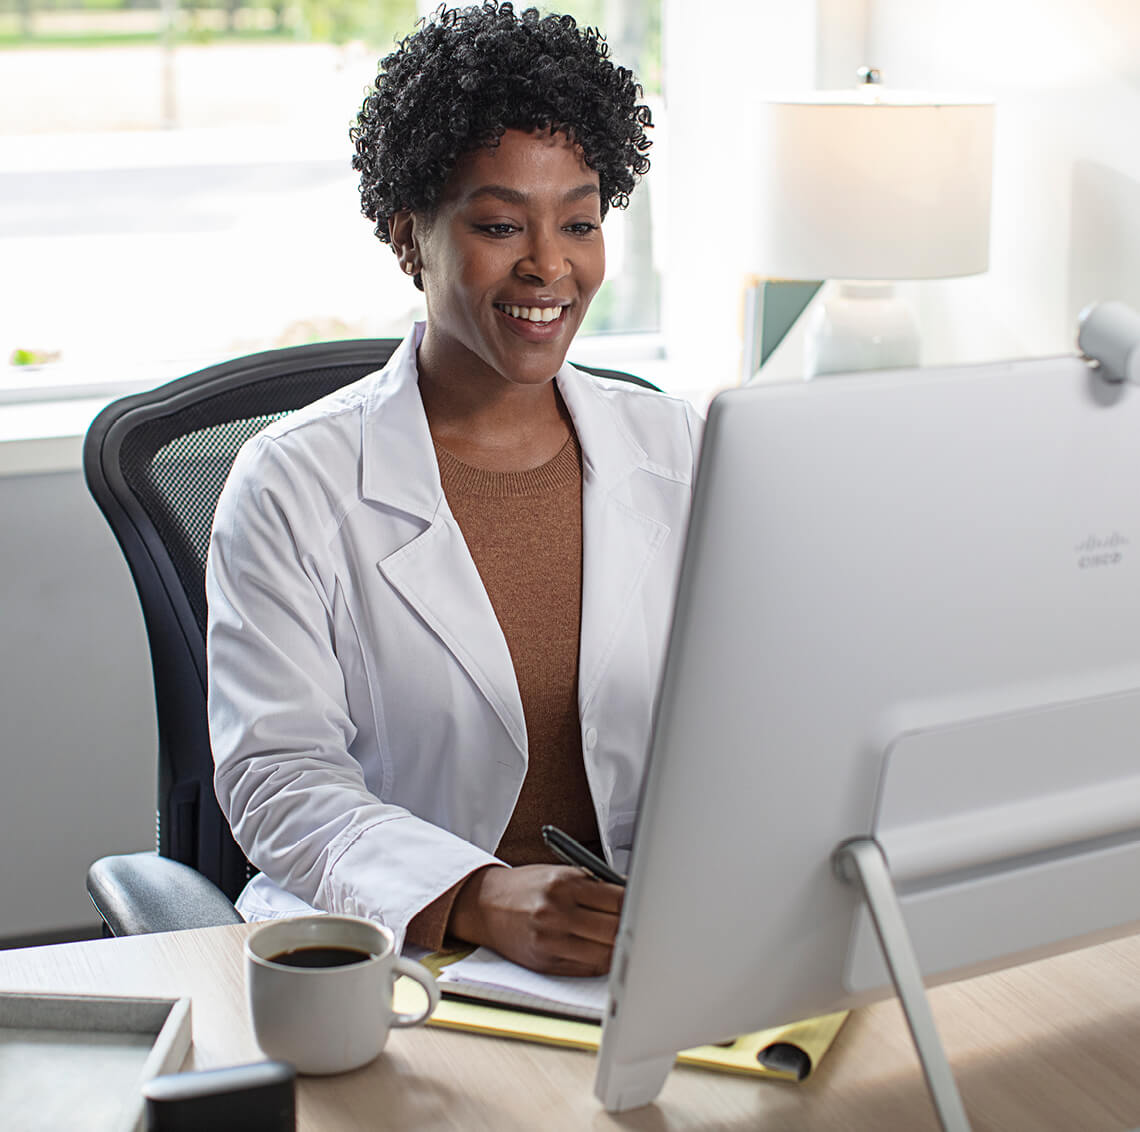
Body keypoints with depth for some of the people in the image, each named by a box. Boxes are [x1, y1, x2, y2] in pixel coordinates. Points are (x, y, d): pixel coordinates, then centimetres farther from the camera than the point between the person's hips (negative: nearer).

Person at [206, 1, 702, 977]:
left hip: (643, 953, 3)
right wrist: (481, 900, -27)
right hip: (379, 957, -3)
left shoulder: (679, 451, 10)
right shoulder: (294, 485, -2)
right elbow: (277, 777, -10)